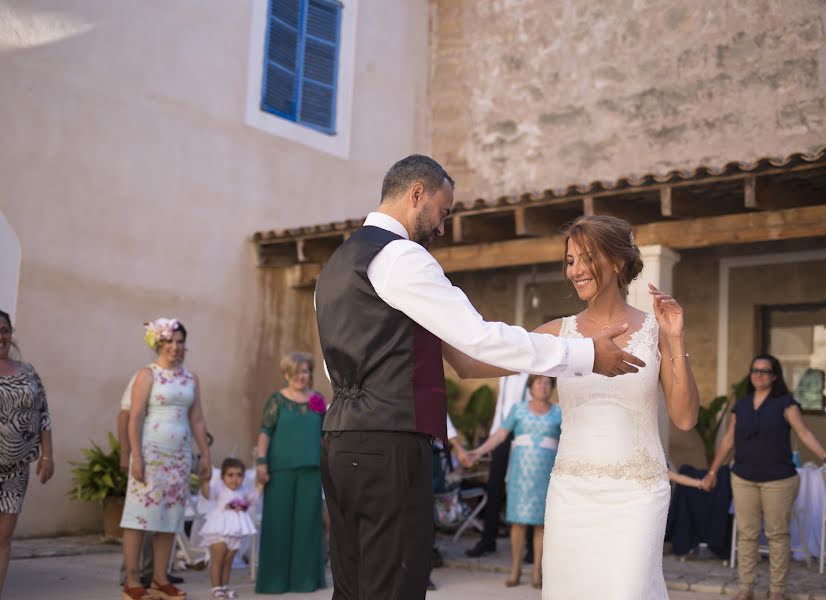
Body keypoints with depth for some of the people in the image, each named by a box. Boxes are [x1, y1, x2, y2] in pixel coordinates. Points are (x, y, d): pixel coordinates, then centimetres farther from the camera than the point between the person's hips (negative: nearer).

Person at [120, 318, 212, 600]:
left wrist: (205, 455, 11)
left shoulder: (190, 378, 13)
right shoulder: (148, 374, -2)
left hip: (180, 455, 5)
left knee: (170, 517, 7)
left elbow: (197, 421, 15)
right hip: (151, 453, -5)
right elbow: (135, 418, -8)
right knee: (141, 514, -4)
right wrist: (136, 457, -15)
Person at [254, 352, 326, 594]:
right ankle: (275, 578, 10)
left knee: (307, 520, 6)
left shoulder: (318, 399, 11)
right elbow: (265, 432, -3)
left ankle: (305, 576, 16)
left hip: (311, 468, 3)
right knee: (279, 520, 1)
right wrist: (261, 461, -11)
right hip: (281, 468, -3)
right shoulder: (277, 399, 1)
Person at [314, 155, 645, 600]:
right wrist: (587, 355, -10)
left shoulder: (336, 264, 21)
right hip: (390, 447, -10)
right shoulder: (399, 255, -9)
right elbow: (480, 337, -15)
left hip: (341, 445, 10)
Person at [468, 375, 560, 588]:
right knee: (519, 520, -1)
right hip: (521, 470, 0)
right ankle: (515, 571, 9)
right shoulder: (519, 409, 5)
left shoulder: (559, 412, 5)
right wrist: (480, 451, -10)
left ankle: (537, 572, 10)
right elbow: (500, 435, 2)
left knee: (541, 521, 1)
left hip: (546, 472, 0)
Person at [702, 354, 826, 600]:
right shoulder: (740, 406, 9)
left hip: (779, 480, -3)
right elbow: (728, 440, 14)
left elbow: (805, 433, -11)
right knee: (746, 534, 6)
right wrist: (713, 472, 16)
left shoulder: (785, 403, -2)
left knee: (777, 535, 4)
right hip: (743, 480, 3)